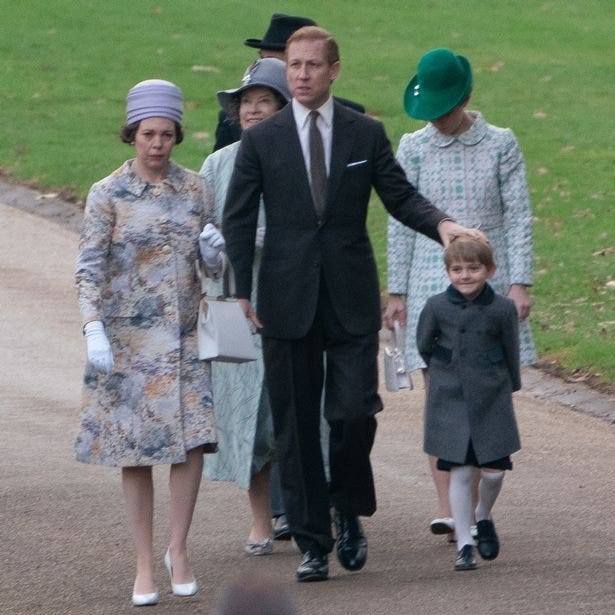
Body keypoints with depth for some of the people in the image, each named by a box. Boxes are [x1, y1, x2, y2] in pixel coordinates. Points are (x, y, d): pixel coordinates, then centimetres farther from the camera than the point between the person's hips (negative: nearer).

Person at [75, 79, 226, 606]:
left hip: (182, 337, 2)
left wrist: (215, 252, -12)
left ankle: (179, 551, 8)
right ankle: (145, 565, 10)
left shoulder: (193, 188, 5)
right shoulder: (108, 194, -5)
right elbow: (90, 266, -9)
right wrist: (93, 330, -22)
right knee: (135, 450, 1)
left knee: (191, 442, -9)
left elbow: (212, 265, 11)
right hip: (126, 338, -2)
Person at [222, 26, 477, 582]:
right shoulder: (261, 140, 4)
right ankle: (312, 542, 8)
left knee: (355, 413, -8)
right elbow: (238, 218, 5)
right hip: (288, 301, 0)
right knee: (296, 427, 1)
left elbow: (400, 196, 9)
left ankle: (349, 511, 19)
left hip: (352, 300, 0)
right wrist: (243, 289, -3)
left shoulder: (366, 134, 6)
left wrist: (441, 223, -11)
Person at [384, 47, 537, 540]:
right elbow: (401, 222, 5)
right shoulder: (414, 149, 3)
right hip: (432, 283, 0)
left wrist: (520, 282, -6)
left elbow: (518, 217, 2)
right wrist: (397, 291, 2)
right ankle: (447, 510, -8)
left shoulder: (500, 144, 2)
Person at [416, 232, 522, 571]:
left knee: (493, 470, 2)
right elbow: (424, 346, 8)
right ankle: (464, 546, 4)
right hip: (450, 402, -1)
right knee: (460, 473, -2)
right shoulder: (436, 307, -7)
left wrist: (508, 386, 12)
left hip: (492, 401, 1)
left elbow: (511, 352, 5)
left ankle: (483, 518, 33)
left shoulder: (502, 308, -6)